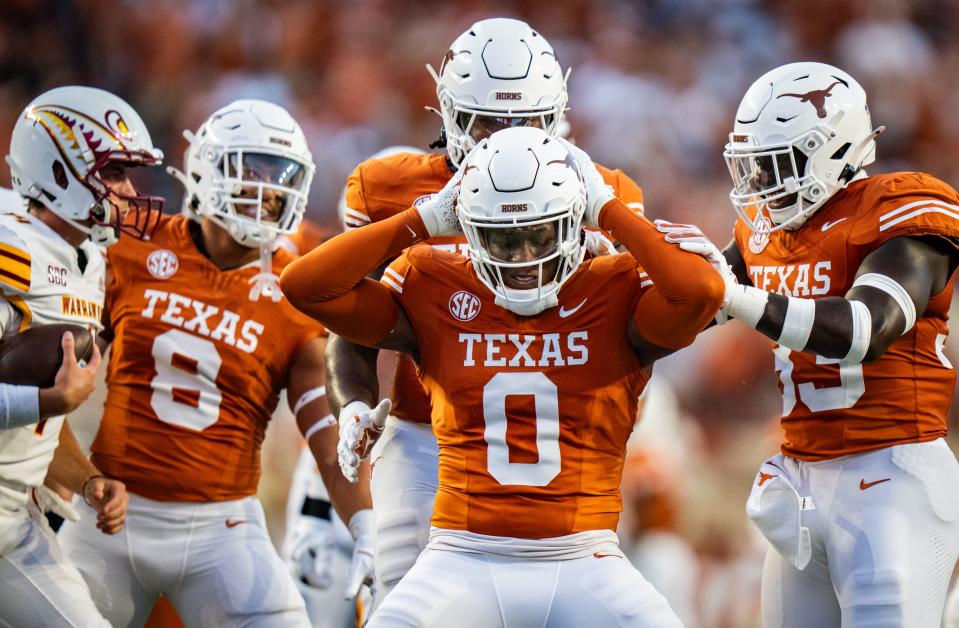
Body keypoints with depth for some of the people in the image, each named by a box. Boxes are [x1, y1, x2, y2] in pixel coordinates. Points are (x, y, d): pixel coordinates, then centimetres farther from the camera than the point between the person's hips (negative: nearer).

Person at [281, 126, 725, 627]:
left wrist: (607, 210, -7)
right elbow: (304, 285, -3)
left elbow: (700, 291, -20)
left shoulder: (616, 296, 1)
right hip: (466, 561, 0)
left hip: (580, 562, 0)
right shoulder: (435, 293, 6)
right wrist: (425, 220, -1)